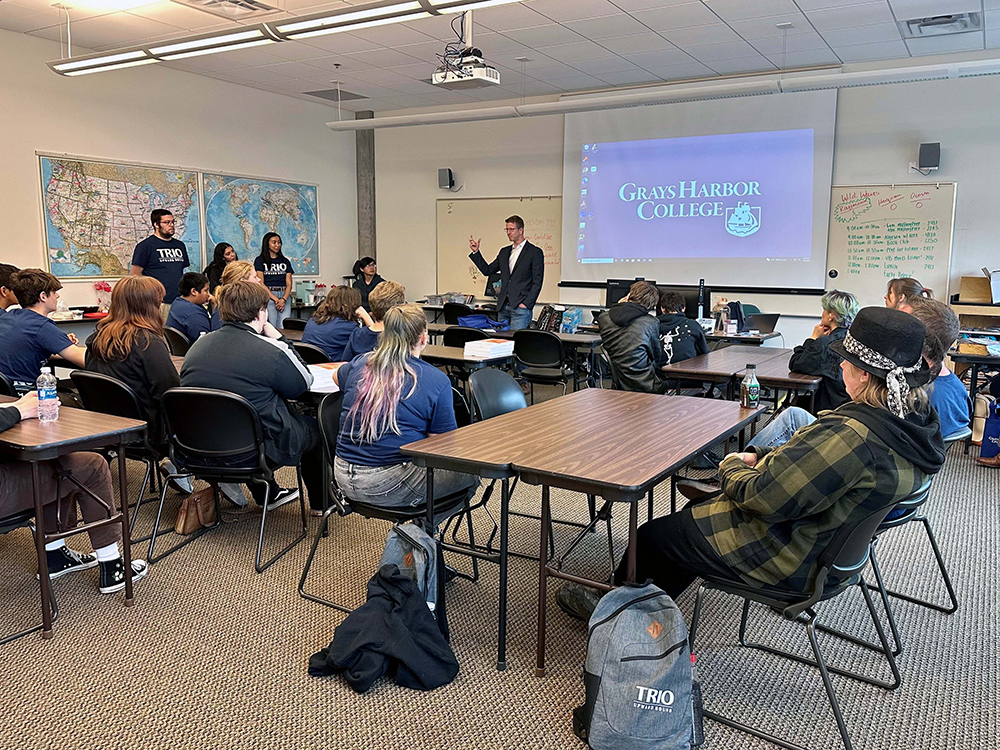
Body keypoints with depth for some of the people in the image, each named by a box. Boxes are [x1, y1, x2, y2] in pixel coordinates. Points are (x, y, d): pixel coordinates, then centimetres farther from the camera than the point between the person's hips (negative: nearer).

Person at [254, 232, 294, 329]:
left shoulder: (285, 261, 17)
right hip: (268, 296, -3)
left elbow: (289, 283, 10)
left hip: (284, 296, 3)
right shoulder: (260, 260, 6)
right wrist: (276, 299, -11)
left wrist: (283, 300, -9)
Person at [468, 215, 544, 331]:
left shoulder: (535, 252, -1)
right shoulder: (504, 252, 19)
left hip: (520, 307, -6)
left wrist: (526, 304, -13)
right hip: (503, 306, 6)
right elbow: (487, 270, 21)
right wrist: (476, 252, 11)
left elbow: (537, 282, -6)